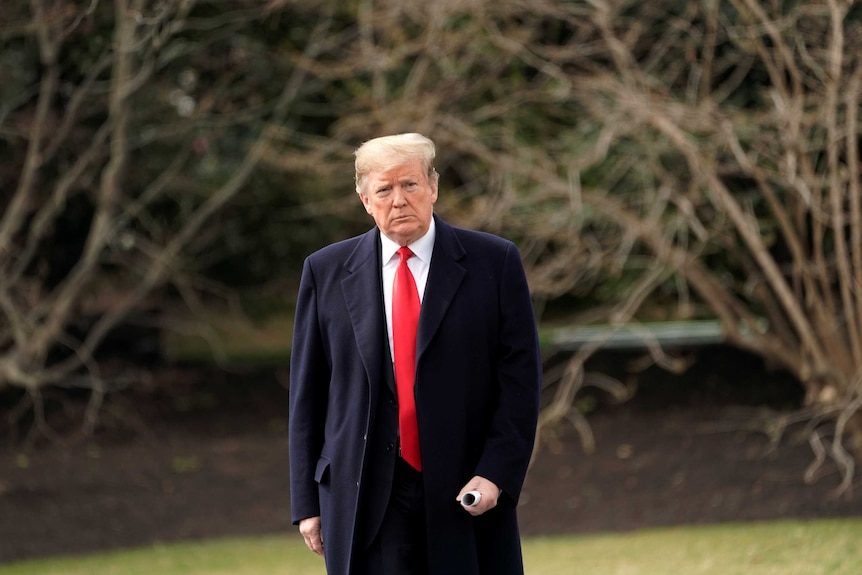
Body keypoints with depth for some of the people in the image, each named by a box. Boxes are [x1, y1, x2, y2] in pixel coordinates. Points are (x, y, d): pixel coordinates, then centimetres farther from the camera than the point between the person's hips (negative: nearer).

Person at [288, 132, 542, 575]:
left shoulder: (494, 263, 2)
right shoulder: (326, 272, 7)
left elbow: (520, 377, 1)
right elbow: (307, 392, 8)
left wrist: (496, 473, -11)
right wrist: (307, 502, 3)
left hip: (467, 500, 0)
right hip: (365, 500, 0)